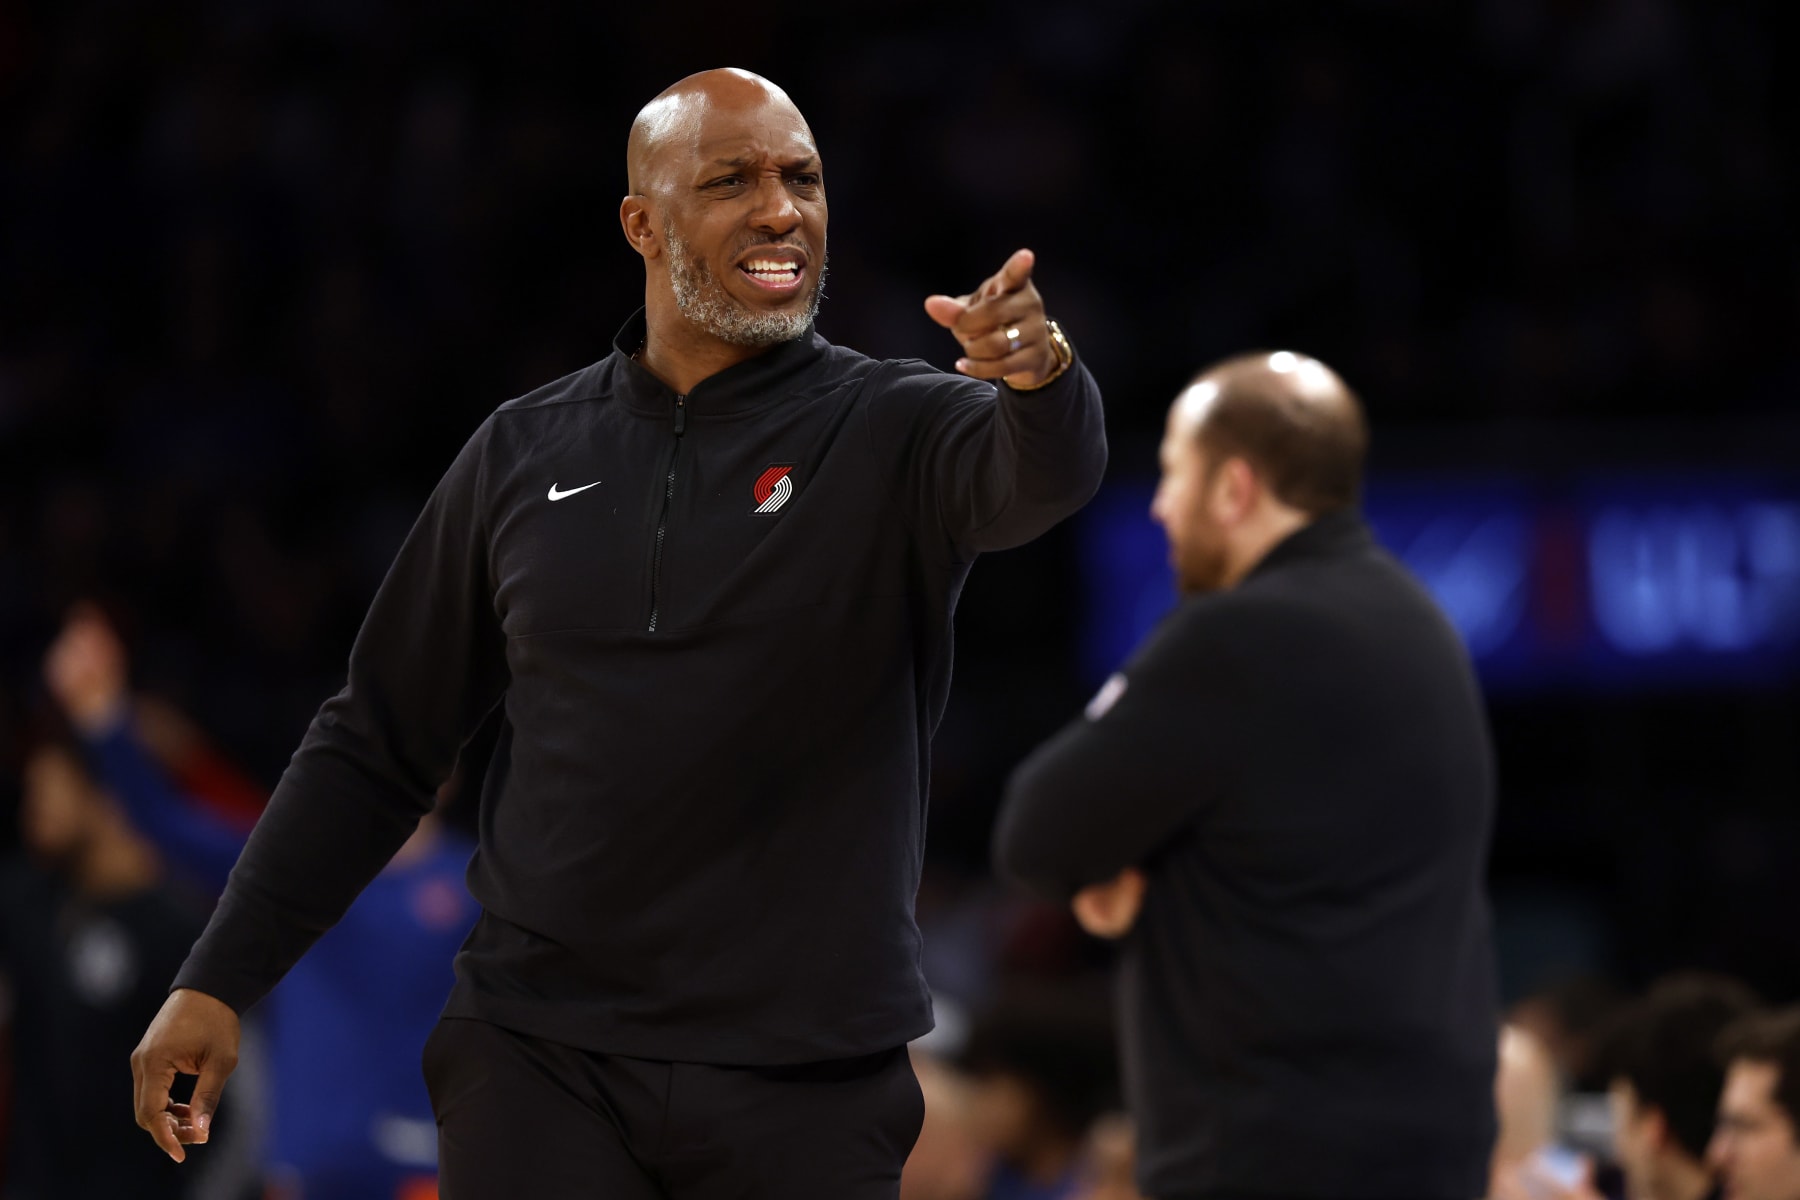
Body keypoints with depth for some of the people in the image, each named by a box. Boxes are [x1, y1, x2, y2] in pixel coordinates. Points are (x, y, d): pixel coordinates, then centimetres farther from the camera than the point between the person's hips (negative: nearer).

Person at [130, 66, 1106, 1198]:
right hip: (540, 1058, 1)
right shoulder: (527, 454, 8)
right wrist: (219, 979, 7)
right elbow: (380, 745, 13)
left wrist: (1039, 372, -48)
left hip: (808, 1083, -1)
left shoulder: (891, 433, -1)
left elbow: (1041, 473, -24)